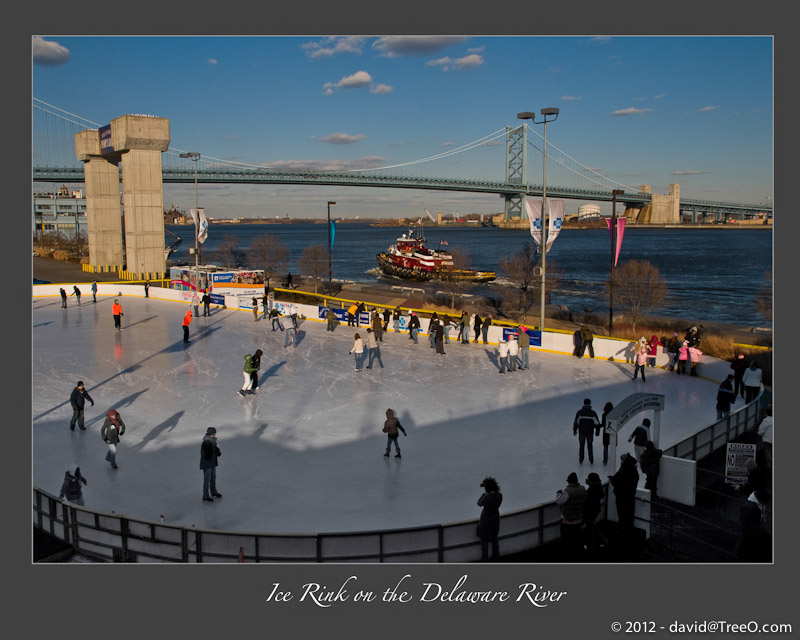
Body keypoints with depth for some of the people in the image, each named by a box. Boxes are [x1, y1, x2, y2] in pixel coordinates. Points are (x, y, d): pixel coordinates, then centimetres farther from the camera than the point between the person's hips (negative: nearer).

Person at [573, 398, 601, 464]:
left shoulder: (579, 412, -10)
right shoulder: (593, 412, -8)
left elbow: (576, 422, -10)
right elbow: (597, 423, -3)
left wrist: (574, 430, 4)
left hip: (581, 432, -1)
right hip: (590, 432, 1)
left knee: (581, 446, 13)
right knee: (590, 446, 15)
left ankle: (580, 460, 19)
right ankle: (591, 461, 20)